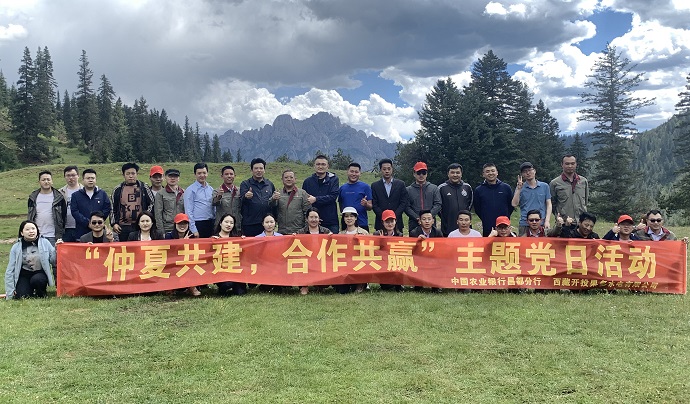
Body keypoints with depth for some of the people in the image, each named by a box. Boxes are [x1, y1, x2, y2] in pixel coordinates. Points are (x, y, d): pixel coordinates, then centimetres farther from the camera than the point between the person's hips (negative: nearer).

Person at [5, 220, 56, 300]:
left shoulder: (45, 243, -4)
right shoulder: (16, 247, -3)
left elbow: (53, 260, -6)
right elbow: (10, 270, -2)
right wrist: (10, 292, -5)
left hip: (40, 273, -1)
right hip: (24, 275, 1)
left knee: (36, 279, -34)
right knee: (21, 296, -21)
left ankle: (42, 293, 0)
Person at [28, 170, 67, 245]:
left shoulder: (59, 197, 2)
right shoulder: (33, 198, 9)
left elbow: (64, 217, 3)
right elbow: (29, 217, 15)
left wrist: (60, 236, -3)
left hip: (53, 237, -2)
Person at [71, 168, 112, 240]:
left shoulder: (102, 194, 12)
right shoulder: (76, 195, 10)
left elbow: (107, 209, 6)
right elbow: (74, 212, 0)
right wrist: (88, 223, -11)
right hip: (82, 231, 0)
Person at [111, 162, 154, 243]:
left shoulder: (144, 188, 4)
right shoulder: (117, 190, 8)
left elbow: (152, 203, 8)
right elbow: (113, 208, 12)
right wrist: (114, 223, 5)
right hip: (123, 227, 1)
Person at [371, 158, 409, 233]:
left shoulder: (400, 184, 8)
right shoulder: (375, 185, 7)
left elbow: (404, 203, 2)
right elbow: (374, 205, 2)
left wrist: (394, 216, -9)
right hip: (381, 223, 0)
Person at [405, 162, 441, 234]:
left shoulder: (434, 188, 11)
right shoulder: (408, 190, 9)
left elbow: (438, 205, 3)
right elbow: (407, 207, 1)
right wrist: (417, 218, -12)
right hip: (414, 225, 0)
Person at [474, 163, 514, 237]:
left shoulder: (506, 188, 5)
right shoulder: (478, 190, 4)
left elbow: (511, 205, 10)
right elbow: (477, 209, 9)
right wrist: (485, 219, 4)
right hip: (487, 228, 0)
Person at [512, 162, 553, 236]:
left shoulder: (545, 186, 8)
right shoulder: (520, 187, 7)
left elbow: (548, 204, 7)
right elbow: (514, 204, -4)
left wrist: (547, 221, -4)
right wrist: (519, 188, -11)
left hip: (542, 224, 0)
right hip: (524, 224, 0)